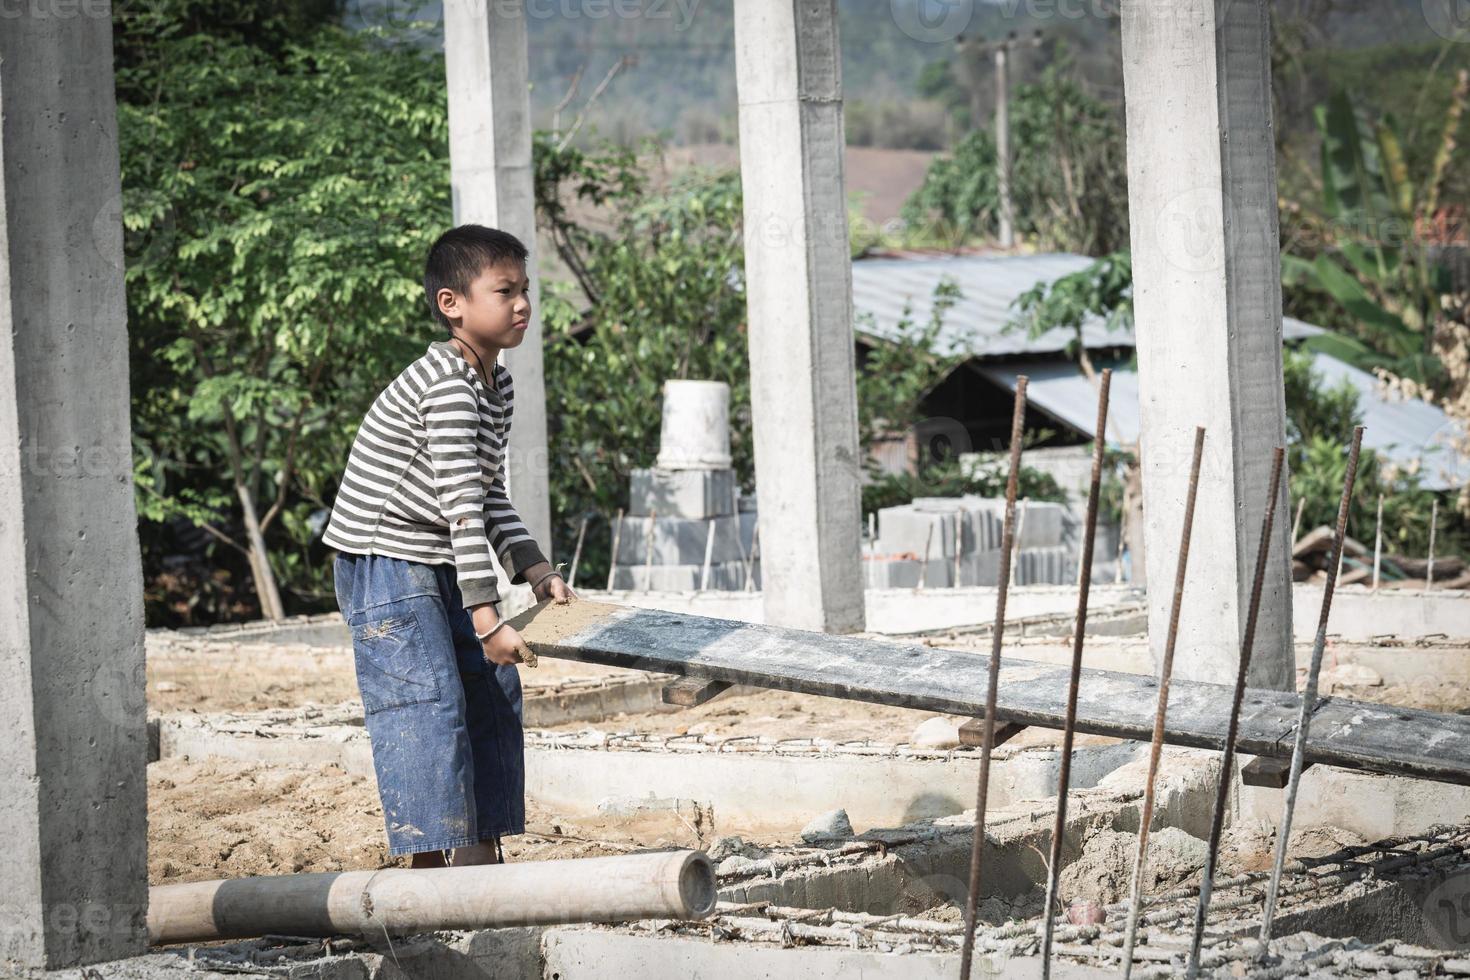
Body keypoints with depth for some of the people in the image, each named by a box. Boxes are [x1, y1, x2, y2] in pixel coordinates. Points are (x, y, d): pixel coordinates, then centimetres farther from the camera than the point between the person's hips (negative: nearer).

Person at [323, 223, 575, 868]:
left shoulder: (497, 388, 7)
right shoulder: (446, 385, -24)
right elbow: (460, 506, -29)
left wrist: (536, 572, 4)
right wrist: (487, 619, -32)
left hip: (440, 568, 10)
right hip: (385, 566, -10)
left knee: (493, 690, 9)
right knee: (427, 702, -15)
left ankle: (484, 853, 16)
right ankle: (431, 859, -15)